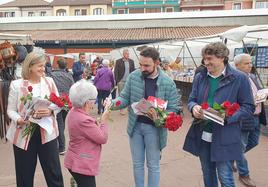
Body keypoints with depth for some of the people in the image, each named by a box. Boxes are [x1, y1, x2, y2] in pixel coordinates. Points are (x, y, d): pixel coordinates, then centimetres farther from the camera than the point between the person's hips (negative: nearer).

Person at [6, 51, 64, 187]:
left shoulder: (49, 81, 3)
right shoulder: (16, 85, -3)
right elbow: (11, 110, 0)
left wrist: (50, 111, -17)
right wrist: (19, 120, -20)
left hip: (47, 132, 2)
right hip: (24, 134, -1)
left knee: (54, 173, 6)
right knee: (24, 175, 11)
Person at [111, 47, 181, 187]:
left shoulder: (168, 83, -12)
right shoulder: (133, 76, -6)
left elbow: (174, 108, -8)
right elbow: (125, 98, 0)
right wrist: (113, 103, -21)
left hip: (154, 127, -2)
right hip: (135, 125, 3)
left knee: (153, 165, 12)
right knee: (137, 163, 18)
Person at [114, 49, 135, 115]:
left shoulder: (131, 61, 6)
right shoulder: (118, 61, -4)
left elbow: (133, 71, 9)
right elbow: (116, 72, -5)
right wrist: (117, 81, -11)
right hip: (121, 81, -3)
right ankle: (121, 109, 15)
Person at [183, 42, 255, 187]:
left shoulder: (239, 78, -8)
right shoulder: (199, 77, 5)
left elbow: (248, 107, -5)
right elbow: (191, 99, 11)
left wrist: (228, 117, -22)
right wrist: (194, 107, -14)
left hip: (224, 137, -4)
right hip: (202, 135, 5)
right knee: (207, 175, 20)